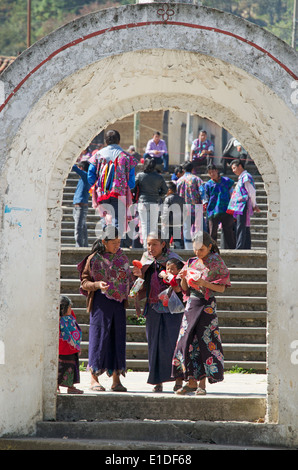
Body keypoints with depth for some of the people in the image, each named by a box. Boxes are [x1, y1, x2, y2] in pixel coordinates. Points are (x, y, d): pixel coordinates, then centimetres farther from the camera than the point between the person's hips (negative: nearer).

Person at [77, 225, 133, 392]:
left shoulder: (122, 258, 12)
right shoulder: (94, 259, -1)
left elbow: (129, 280, 21)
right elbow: (84, 282, -1)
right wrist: (98, 285, -19)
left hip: (119, 303, 4)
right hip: (101, 302, -4)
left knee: (118, 338, 2)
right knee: (100, 336, -5)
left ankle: (116, 379, 4)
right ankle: (94, 378, 1)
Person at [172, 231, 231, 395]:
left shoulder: (216, 262, -2)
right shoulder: (191, 263, 12)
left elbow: (222, 288, -6)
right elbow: (185, 289, 16)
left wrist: (204, 283, -19)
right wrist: (183, 279, -5)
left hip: (207, 306, -5)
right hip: (191, 305, 5)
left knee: (205, 342, -8)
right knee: (187, 341, -1)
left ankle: (202, 383, -4)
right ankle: (191, 382, 6)